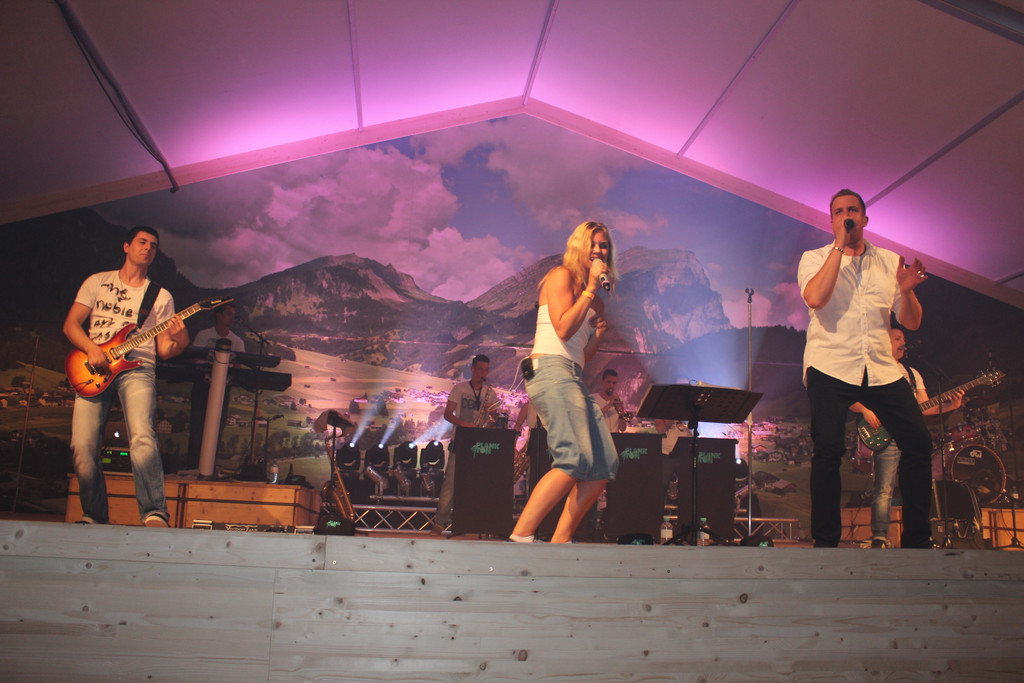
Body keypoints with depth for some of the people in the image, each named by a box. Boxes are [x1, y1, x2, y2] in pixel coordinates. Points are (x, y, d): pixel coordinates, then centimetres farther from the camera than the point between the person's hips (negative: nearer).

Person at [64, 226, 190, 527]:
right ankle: (94, 518, 5)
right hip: (93, 370, 1)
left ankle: (154, 515, -28)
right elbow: (70, 324, 11)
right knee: (83, 445, -12)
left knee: (142, 437, -26)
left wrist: (178, 342, -12)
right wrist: (92, 349, -8)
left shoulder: (161, 296, 16)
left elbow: (163, 350, 11)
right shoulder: (97, 282, 19)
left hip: (137, 368, -1)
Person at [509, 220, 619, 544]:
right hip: (551, 369, -9)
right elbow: (564, 329, -13)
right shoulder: (561, 276, 2)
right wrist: (590, 288, -6)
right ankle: (520, 537, -24)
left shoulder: (595, 300, 25)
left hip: (574, 378, 9)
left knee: (606, 465, 1)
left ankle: (560, 540, 4)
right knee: (576, 459, -25)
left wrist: (599, 333, 8)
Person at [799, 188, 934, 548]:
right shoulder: (815, 258, 7)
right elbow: (815, 298, -16)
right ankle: (825, 541, -2)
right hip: (830, 366, -3)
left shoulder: (889, 261, 16)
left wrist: (906, 290, -8)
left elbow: (911, 322, 12)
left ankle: (917, 539, 7)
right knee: (828, 451, -12)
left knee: (919, 442, -6)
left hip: (881, 367, 4)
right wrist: (839, 246, -10)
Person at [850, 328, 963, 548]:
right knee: (884, 489, -13)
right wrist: (865, 410, -19)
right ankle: (879, 539, -15)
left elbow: (924, 406, 17)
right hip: (887, 435, -6)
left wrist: (949, 406, 0)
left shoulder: (912, 373, 23)